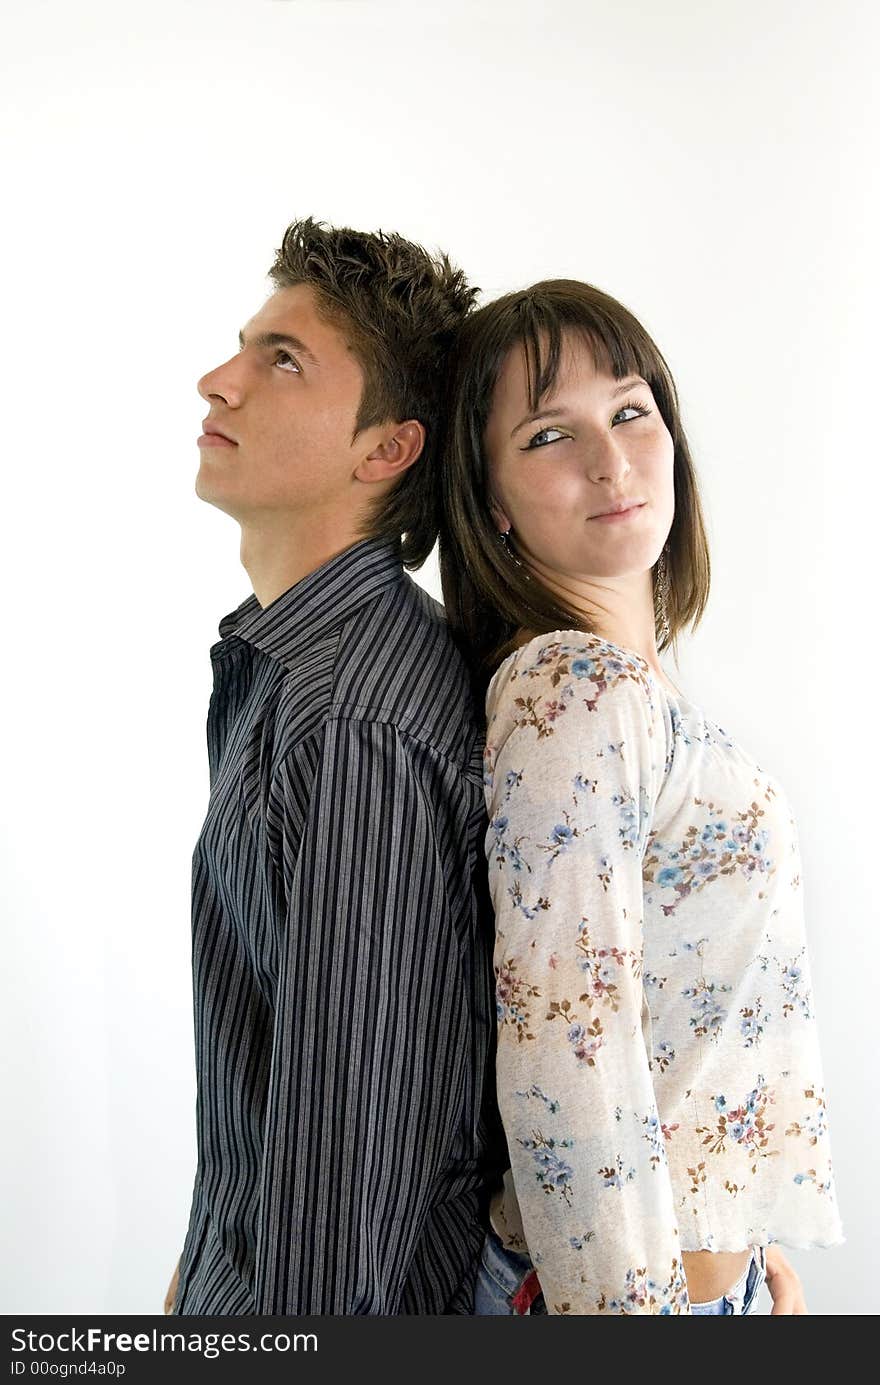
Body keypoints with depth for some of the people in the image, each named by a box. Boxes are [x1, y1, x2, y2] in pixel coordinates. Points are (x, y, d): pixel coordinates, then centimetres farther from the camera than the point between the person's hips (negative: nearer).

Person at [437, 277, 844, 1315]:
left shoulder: (628, 680, 6)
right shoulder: (576, 685, -22)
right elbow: (564, 1057, -26)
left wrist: (755, 1246, 15)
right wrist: (630, 1303, -23)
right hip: (625, 1269, -8)